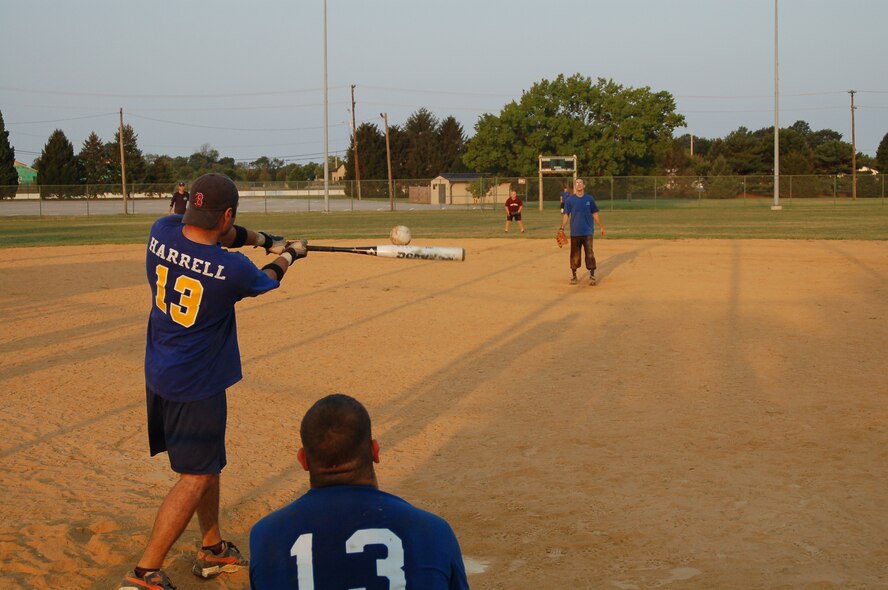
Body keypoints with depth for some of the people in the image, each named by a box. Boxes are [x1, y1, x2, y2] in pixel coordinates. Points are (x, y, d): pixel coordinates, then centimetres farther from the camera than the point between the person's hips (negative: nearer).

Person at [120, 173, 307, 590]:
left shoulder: (162, 232, -9)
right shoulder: (232, 269, -23)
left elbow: (212, 236, 12)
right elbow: (267, 280, 2)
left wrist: (262, 239, 8)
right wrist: (289, 255, 22)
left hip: (159, 376, 8)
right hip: (197, 385, -8)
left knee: (206, 460, 22)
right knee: (196, 476, 2)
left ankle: (212, 549, 36)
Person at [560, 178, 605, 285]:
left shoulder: (589, 199, 4)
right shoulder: (570, 200, 2)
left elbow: (595, 214, 10)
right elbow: (566, 215, 1)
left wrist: (601, 227, 8)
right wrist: (562, 228, -9)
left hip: (588, 232, 0)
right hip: (575, 233, 0)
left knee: (590, 254, -2)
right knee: (575, 255, 6)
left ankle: (592, 275, 2)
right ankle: (573, 275, 16)